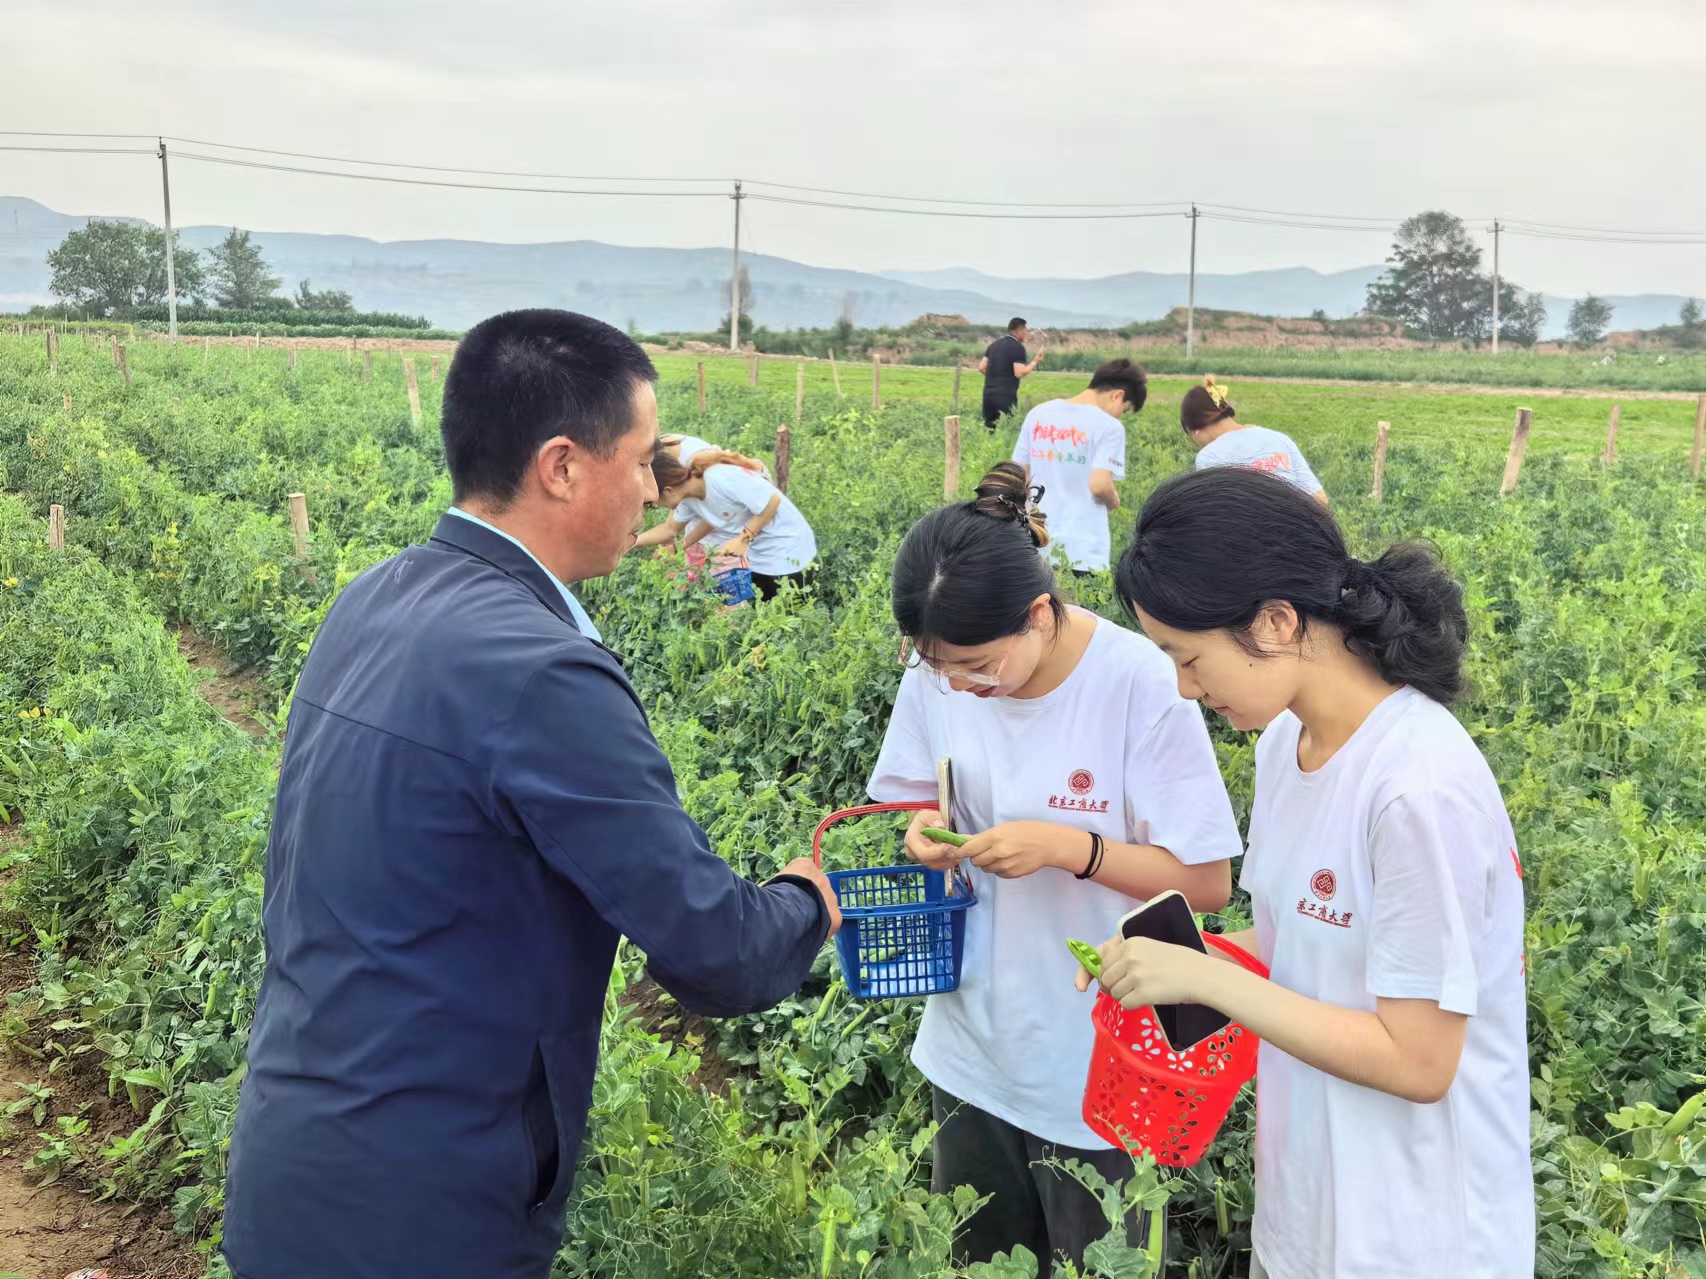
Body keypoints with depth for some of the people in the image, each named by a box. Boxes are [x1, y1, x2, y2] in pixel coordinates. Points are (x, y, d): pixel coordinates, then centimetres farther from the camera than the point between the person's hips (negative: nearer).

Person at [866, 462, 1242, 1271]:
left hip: (1097, 1070, -4)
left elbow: (1207, 882, -16)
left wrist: (1067, 846, -29)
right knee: (977, 1257, 21)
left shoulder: (1140, 685, -23)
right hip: (973, 1049, 4)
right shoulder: (936, 674, -9)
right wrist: (923, 829, -14)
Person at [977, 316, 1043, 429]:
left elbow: (981, 367, 12)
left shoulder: (994, 344, 14)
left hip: (988, 393, 7)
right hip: (1006, 395, -7)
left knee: (989, 429, 10)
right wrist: (1035, 362, -3)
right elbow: (1019, 373, -15)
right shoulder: (1018, 347, -7)